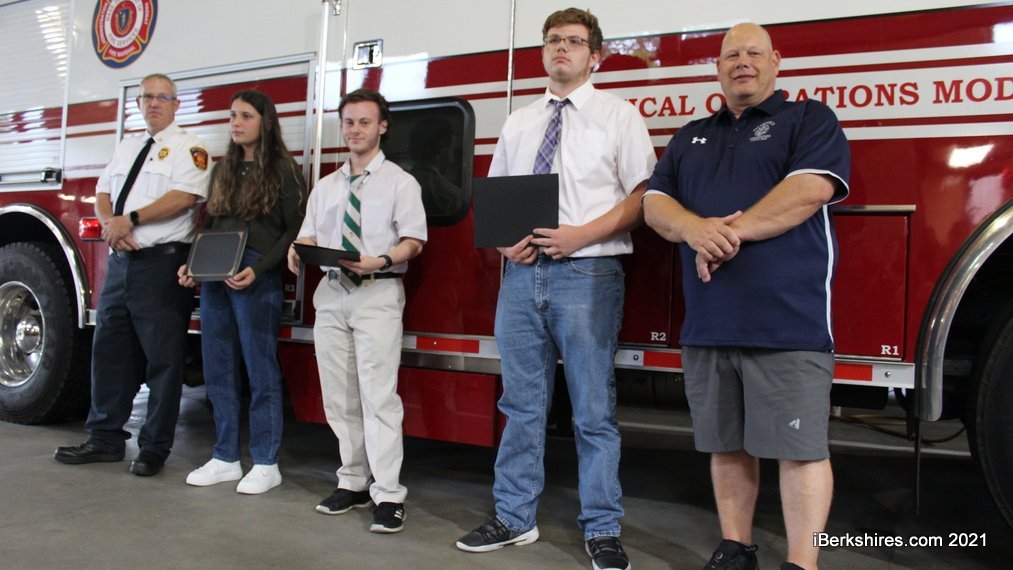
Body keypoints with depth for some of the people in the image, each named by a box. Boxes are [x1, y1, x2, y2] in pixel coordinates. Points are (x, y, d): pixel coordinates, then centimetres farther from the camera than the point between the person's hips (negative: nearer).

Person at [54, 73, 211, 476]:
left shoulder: (188, 148, -1)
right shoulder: (127, 148, 21)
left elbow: (184, 196, -15)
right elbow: (102, 193, 18)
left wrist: (131, 220, -17)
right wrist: (110, 223, -4)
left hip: (161, 263, -7)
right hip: (121, 261, 8)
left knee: (163, 359, -2)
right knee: (109, 350, 11)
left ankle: (154, 447, 7)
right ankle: (105, 439, 22)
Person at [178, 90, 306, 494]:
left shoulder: (283, 171, -3)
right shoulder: (223, 170, 16)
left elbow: (294, 230, -8)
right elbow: (210, 226, 19)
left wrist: (258, 269, -18)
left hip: (257, 280, -7)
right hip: (215, 279, 7)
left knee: (260, 370, -1)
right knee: (218, 369, 9)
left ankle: (266, 464, 9)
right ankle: (225, 458, 21)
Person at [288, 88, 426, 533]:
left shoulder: (399, 181, 3)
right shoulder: (326, 186, 19)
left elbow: (413, 240, -5)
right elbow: (309, 234, 14)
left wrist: (381, 261, -24)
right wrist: (297, 253, -9)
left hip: (377, 294, -6)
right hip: (331, 293, 6)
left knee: (378, 394, -10)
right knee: (338, 396, 9)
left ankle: (388, 495, -5)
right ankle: (353, 482, 20)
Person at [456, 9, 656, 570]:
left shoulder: (618, 115, 4)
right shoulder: (517, 123, 17)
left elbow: (642, 195, -5)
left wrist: (580, 235, -17)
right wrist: (505, 240, -3)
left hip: (587, 273, -4)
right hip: (522, 272, 5)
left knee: (593, 410, 1)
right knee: (521, 403, 11)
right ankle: (514, 518, 23)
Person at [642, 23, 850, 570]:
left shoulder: (809, 119, 6)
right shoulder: (690, 137, 20)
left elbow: (812, 187, -11)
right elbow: (654, 202, 10)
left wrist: (732, 232, -14)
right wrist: (696, 229, -12)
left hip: (788, 321, -5)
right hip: (707, 324, 5)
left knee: (798, 446, -3)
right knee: (726, 444, 11)